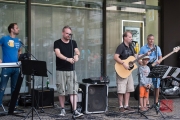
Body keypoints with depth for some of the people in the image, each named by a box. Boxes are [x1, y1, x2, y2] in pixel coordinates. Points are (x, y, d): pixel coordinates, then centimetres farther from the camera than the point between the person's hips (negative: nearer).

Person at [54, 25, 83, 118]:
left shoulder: (73, 43, 11)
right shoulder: (57, 43, 0)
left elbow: (77, 51, -4)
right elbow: (58, 53, -16)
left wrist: (76, 55, -29)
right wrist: (68, 59, -32)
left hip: (71, 70, 2)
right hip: (60, 70, -2)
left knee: (73, 91, -7)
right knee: (61, 92, 5)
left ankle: (75, 111, -11)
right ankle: (62, 110, 21)